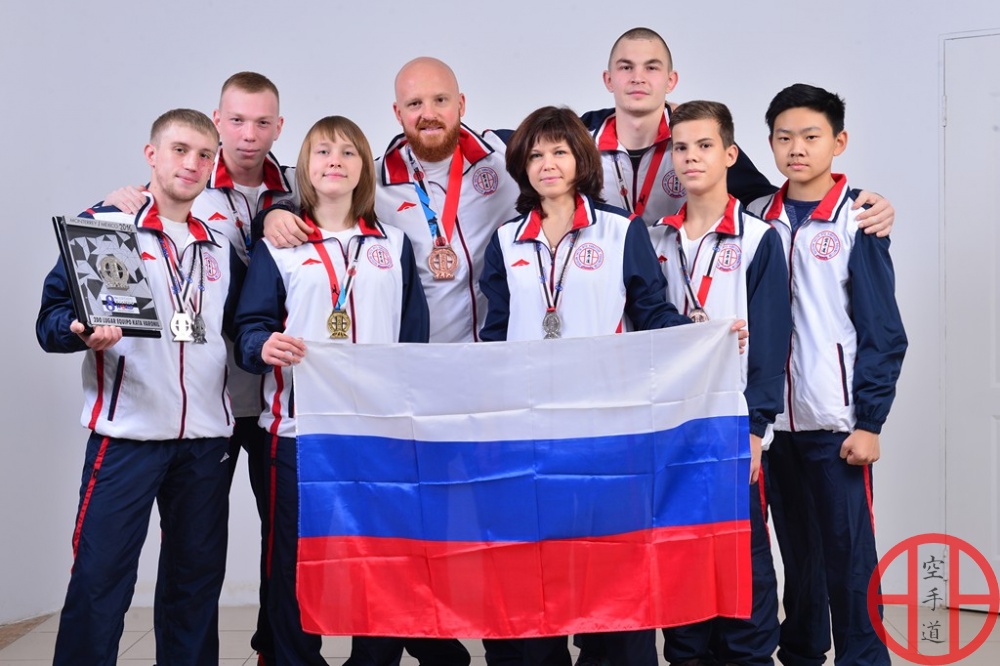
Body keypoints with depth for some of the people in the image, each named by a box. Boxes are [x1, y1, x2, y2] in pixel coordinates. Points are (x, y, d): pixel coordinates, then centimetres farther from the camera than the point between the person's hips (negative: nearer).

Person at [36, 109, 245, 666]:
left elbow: (238, 326, 20)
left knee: (197, 580, 11)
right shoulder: (103, 224, 0)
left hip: (207, 435, 5)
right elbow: (52, 316, -4)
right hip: (127, 432, -4)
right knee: (100, 578, -5)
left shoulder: (221, 248, 14)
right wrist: (82, 330, -25)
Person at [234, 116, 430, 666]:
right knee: (296, 557, 2)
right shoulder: (278, 246, 7)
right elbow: (249, 326, 0)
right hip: (299, 427, -1)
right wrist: (264, 346, -23)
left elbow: (414, 337, 11)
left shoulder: (394, 245, 13)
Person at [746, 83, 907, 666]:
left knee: (847, 554, 0)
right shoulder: (760, 220, 7)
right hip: (775, 418, 4)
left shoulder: (856, 219, -4)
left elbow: (883, 331, -6)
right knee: (796, 551, 15)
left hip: (837, 422, -4)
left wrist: (869, 421, -10)